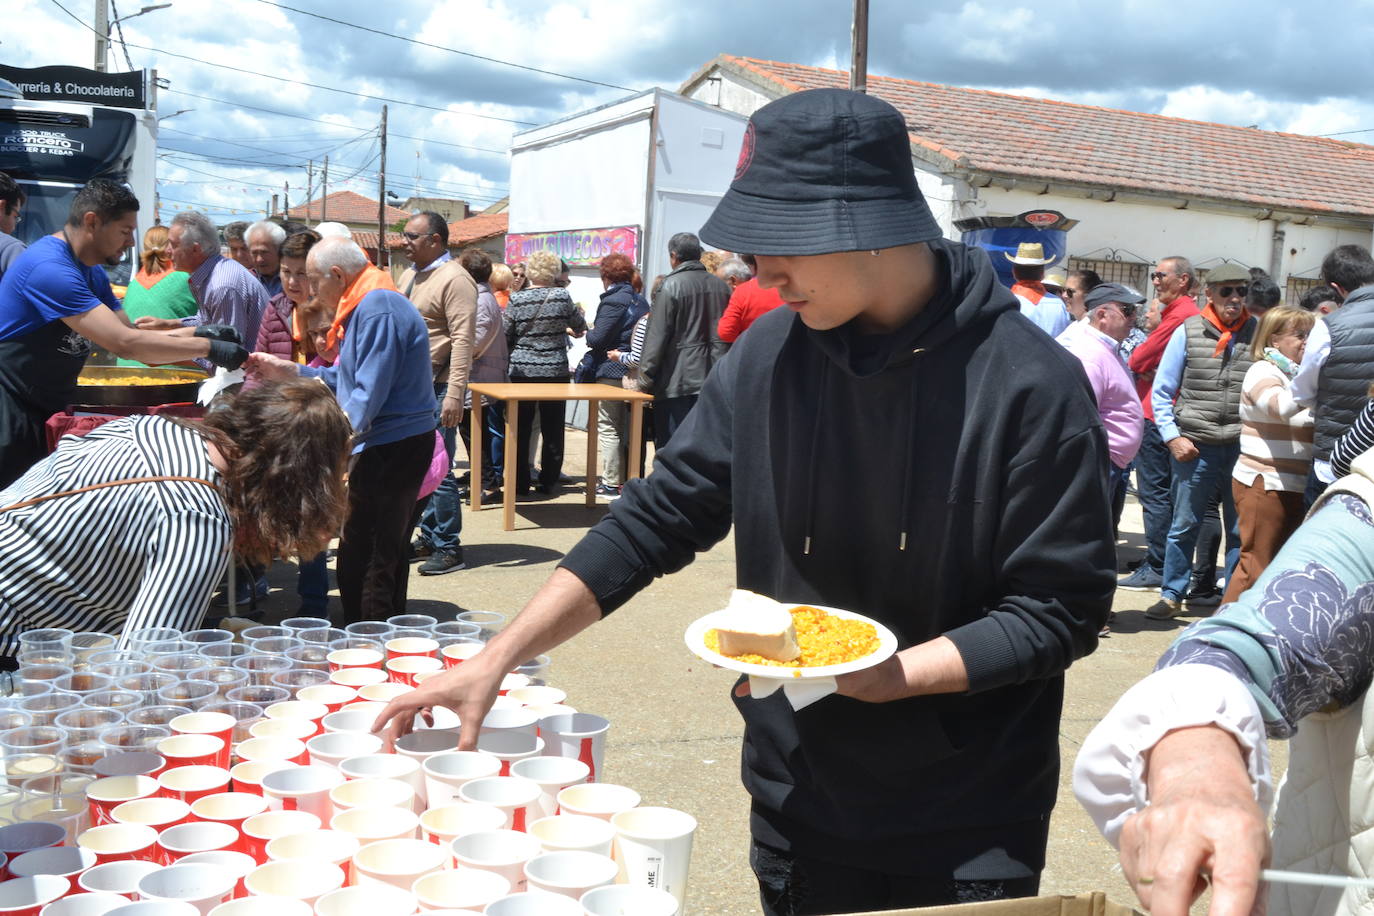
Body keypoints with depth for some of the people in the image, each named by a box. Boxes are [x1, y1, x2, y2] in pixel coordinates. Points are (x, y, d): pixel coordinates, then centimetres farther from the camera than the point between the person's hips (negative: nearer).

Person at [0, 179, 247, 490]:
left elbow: (132, 334, 7)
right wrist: (208, 347, -24)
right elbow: (124, 344, -29)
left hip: (50, 410, 10)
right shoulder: (49, 268, -24)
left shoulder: (92, 272, 9)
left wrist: (197, 333, -8)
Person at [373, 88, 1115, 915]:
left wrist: (891, 674, -24)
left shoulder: (1031, 383, -17)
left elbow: (1064, 609, -12)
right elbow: (656, 520, 0)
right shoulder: (768, 357, -4)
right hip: (797, 810, 4)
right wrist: (499, 659, -6)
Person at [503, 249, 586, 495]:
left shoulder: (516, 299, -5)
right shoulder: (562, 297, -6)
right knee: (552, 430, 9)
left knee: (521, 429, 8)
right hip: (555, 371, 0)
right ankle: (549, 481, 13)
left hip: (521, 371, 1)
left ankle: (520, 482, 11)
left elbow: (504, 335, -1)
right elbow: (579, 326, 8)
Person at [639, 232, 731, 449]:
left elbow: (658, 335, -10)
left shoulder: (671, 286, -8)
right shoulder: (721, 286, 9)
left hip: (678, 381, -6)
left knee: (670, 445, -2)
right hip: (714, 378, 6)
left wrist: (646, 373, -4)